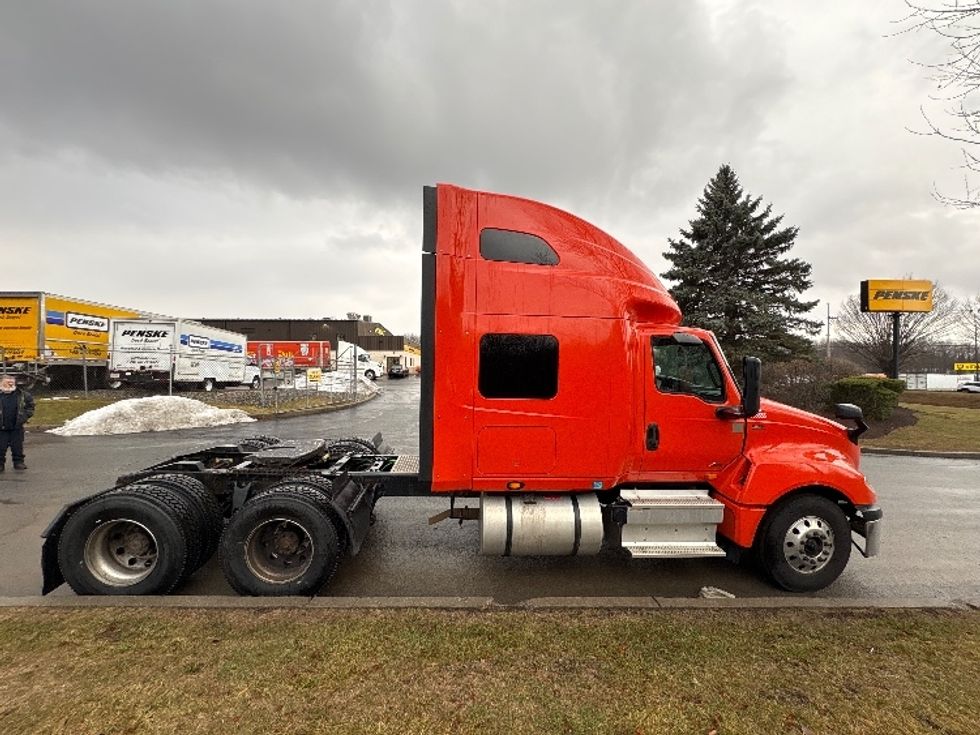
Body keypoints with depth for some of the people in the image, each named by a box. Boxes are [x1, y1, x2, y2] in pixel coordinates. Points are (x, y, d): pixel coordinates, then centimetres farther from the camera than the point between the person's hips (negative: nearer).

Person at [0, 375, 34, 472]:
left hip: (17, 427, 1)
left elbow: (30, 405, 11)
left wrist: (26, 416, 0)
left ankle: (18, 462, 20)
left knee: (18, 446, 9)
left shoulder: (22, 394, -2)